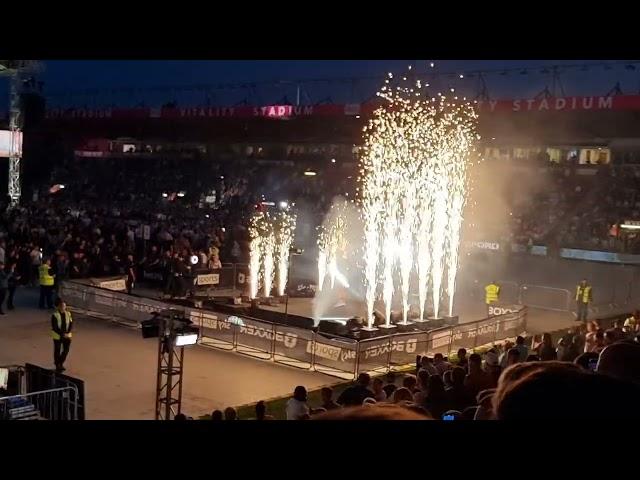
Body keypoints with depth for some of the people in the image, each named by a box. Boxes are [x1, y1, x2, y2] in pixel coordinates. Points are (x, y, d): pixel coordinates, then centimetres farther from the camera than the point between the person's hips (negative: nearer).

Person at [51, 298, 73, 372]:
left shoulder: (68, 314, -3)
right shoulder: (55, 315, -16)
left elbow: (71, 324, 0)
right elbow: (55, 327, -17)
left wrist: (68, 333, -14)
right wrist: (62, 334, -21)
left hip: (67, 335, 4)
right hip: (58, 336, -4)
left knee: (66, 349, 10)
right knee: (57, 351, 9)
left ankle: (61, 363, 33)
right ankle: (57, 365, 24)